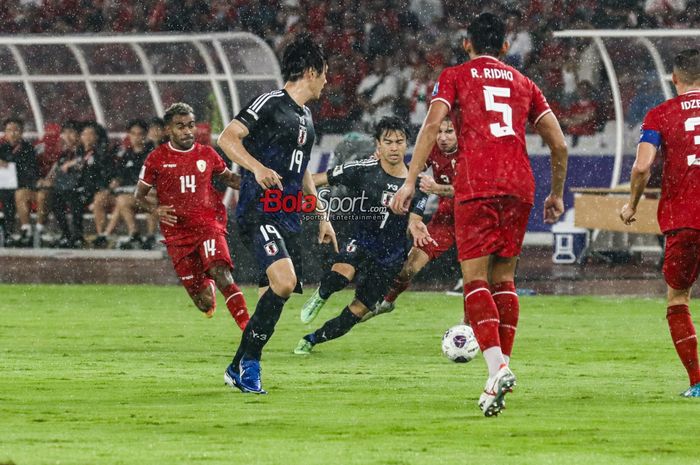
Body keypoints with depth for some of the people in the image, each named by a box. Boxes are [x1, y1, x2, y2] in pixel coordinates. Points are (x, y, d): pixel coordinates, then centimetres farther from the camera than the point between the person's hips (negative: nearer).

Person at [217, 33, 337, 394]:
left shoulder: (305, 117, 20)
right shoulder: (271, 104, -7)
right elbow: (227, 138, -16)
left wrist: (322, 218, 30)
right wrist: (257, 168, -32)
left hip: (288, 218, 9)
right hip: (258, 211, -9)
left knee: (275, 296, 5)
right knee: (284, 281, -25)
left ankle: (239, 369, 16)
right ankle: (248, 362, -14)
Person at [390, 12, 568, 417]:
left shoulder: (455, 77, 12)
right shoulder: (523, 84, 21)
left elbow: (432, 125, -5)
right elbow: (559, 145, 17)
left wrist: (410, 182, -7)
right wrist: (557, 195, 29)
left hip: (475, 186, -3)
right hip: (519, 186, 3)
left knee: (475, 279, -6)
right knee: (504, 279, 13)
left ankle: (497, 367, -25)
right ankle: (502, 365, 8)